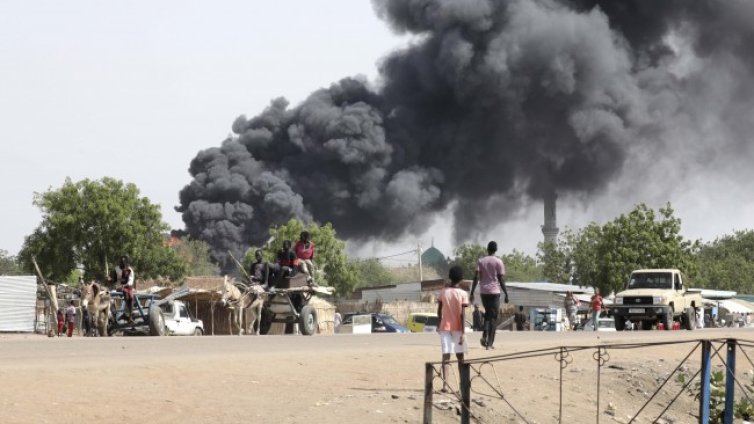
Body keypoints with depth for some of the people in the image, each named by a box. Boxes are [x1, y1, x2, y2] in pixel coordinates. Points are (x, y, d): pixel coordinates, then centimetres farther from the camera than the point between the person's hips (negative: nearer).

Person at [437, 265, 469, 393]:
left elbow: (439, 311, 6)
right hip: (457, 328, -1)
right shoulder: (462, 294, -8)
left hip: (445, 327, 1)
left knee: (446, 356, -6)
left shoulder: (443, 292, 0)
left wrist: (439, 325, 22)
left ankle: (445, 383, -20)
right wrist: (462, 333, -10)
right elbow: (462, 315, -11)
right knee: (460, 356, 13)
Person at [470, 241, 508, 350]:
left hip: (483, 292, 3)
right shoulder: (498, 262, -4)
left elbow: (476, 277, -3)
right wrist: (506, 294, 0)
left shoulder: (481, 261, 4)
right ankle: (490, 343, -2)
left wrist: (472, 292, -1)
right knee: (493, 317, 3)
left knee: (488, 313, 22)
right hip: (494, 292, -3)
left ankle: (485, 335, 2)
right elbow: (501, 279, -6)